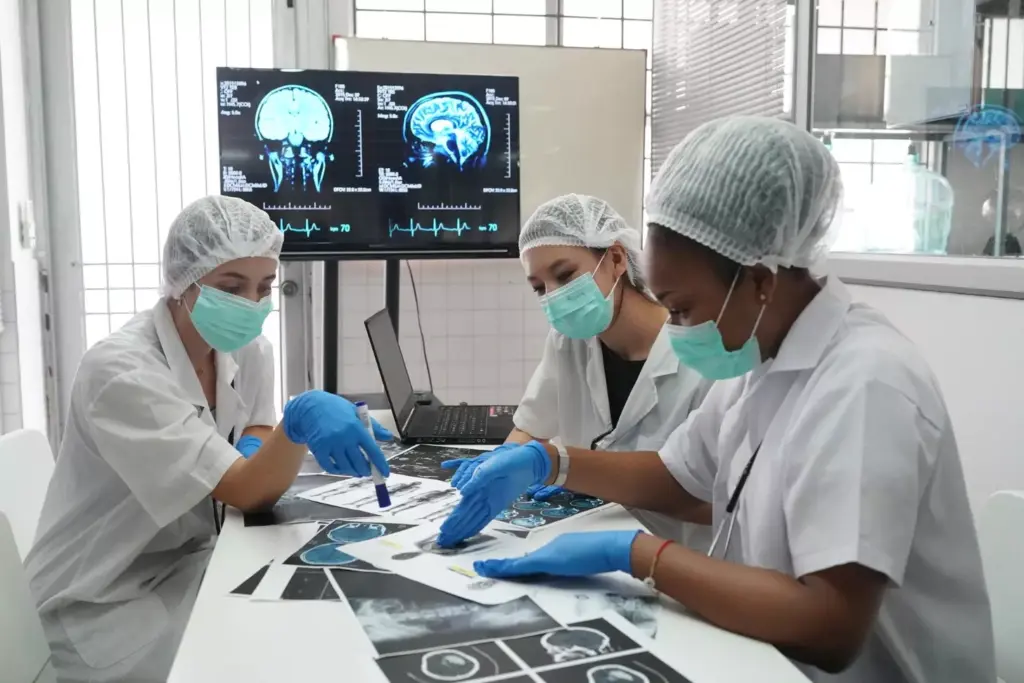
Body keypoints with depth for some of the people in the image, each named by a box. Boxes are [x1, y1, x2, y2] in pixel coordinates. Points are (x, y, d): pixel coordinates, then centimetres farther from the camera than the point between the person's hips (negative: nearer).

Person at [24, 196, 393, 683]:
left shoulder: (246, 351, -3)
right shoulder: (121, 371, -23)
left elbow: (257, 480, -2)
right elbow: (245, 493, -28)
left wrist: (256, 453, -24)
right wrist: (299, 420, -46)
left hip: (189, 568, 6)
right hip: (102, 607, -6)